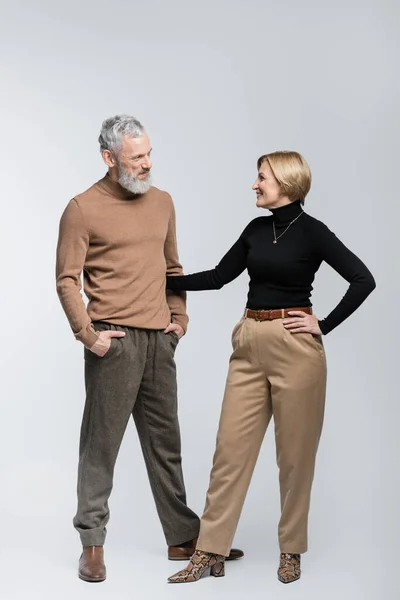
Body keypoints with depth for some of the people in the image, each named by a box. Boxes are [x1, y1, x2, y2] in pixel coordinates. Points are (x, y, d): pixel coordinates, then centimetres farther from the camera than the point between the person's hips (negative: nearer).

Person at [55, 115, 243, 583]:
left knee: (165, 442, 13)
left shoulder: (161, 202, 12)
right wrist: (86, 333, -13)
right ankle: (92, 543, 10)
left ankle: (183, 537, 22)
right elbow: (67, 280, -6)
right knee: (101, 443, 0)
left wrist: (179, 316, 12)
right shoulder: (83, 209, -6)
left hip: (159, 340, 6)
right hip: (114, 342, -6)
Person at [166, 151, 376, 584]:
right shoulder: (256, 229, 11)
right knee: (231, 448, 4)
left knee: (294, 453, 5)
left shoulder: (311, 230, -7)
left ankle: (291, 550, 20)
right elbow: (218, 277, 15)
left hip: (294, 347, -6)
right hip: (250, 346, 6)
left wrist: (324, 326, -11)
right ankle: (210, 552, 9)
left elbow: (363, 280, -12)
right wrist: (164, 281, 9)